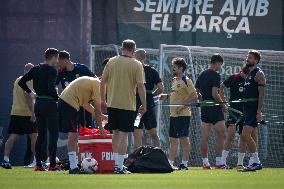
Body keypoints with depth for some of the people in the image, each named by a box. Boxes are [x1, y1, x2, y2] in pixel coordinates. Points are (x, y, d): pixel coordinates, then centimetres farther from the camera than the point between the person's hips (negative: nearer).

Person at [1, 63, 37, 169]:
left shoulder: (17, 80, 19)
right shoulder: (29, 81, -7)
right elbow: (28, 96, -17)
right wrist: (33, 113, -20)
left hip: (15, 112, 7)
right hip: (26, 112, -7)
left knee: (12, 137, 0)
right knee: (34, 136, 2)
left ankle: (6, 159, -10)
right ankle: (36, 160, 4)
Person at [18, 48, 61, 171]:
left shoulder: (36, 69, 11)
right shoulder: (52, 70, -10)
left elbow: (21, 82, 12)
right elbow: (51, 87, -23)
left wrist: (30, 93, 17)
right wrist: (58, 99, -12)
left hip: (38, 104, 7)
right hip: (49, 103, -7)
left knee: (41, 135, 11)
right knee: (53, 134, -4)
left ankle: (38, 164, 9)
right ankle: (52, 164, -10)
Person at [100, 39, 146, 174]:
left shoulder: (111, 62, 4)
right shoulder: (137, 65, -6)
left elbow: (102, 82, 5)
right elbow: (141, 86, -11)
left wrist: (103, 101, 15)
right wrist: (144, 105, -5)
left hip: (112, 104, 4)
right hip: (128, 105, -4)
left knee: (116, 133, 18)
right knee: (124, 135, -2)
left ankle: (116, 162, 24)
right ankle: (119, 167, -5)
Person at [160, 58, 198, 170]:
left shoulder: (186, 81, -10)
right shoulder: (174, 80, 15)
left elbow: (194, 96, -15)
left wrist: (182, 105, -20)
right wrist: (167, 96, 10)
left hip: (183, 115, -9)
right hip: (173, 114, 9)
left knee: (184, 139, -5)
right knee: (173, 140, 9)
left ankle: (185, 164, -3)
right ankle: (170, 163, 11)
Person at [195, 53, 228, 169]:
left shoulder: (202, 75, 12)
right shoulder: (215, 75, -12)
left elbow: (195, 92, 14)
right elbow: (214, 94, -19)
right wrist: (223, 105, -8)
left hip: (204, 108, 7)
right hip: (215, 108, -7)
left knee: (205, 137, 6)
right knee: (221, 135, -1)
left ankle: (205, 162, 7)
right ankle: (218, 162, -5)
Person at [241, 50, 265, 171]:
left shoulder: (258, 74, -8)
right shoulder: (249, 74, 19)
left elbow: (261, 94, -15)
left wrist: (259, 111, -22)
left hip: (254, 109, -10)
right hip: (248, 109, 10)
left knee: (245, 134, -16)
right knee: (251, 136, 9)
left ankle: (255, 161, -13)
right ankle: (254, 162, 10)